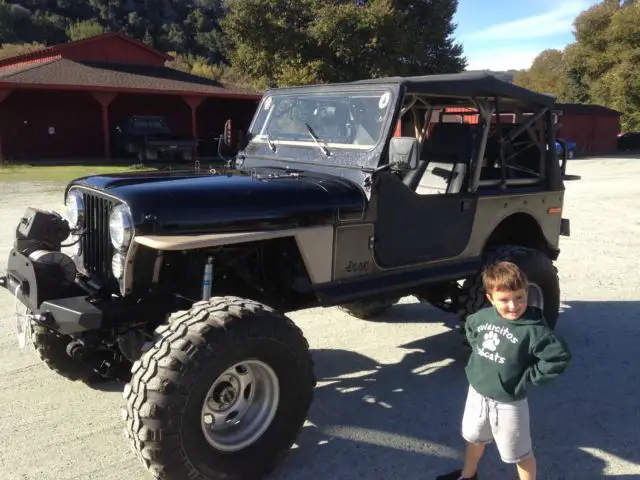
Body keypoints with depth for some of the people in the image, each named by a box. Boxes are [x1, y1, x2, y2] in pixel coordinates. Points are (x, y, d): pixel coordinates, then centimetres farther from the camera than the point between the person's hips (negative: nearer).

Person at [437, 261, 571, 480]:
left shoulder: (533, 330, -25)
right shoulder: (483, 316, -7)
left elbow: (560, 356, -26)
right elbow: (469, 327, 15)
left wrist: (530, 376, -19)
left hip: (509, 403, -6)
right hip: (477, 393, 6)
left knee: (520, 454, 15)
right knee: (474, 438, 30)